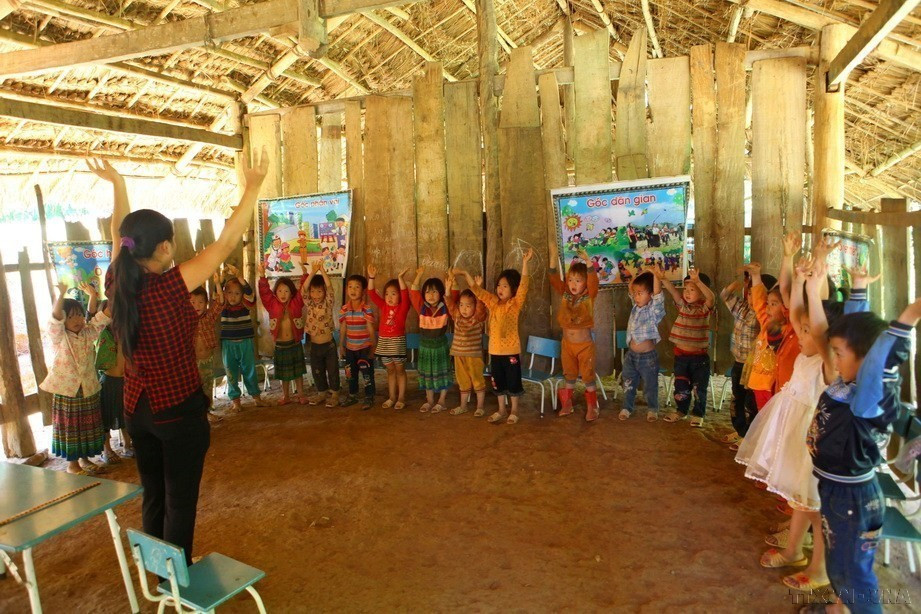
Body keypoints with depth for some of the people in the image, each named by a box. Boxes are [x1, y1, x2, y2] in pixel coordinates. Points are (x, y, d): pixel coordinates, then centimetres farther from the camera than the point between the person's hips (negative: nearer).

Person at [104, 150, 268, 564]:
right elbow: (227, 241, -19)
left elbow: (119, 234, 15)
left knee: (153, 498, 21)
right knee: (180, 502, 8)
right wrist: (252, 187, -11)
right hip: (179, 410, -7)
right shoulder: (170, 287, -22)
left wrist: (118, 185, 25)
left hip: (137, 410, 7)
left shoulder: (118, 285, -4)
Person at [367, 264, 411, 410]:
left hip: (398, 341, -4)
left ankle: (401, 398, 13)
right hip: (384, 341, 4)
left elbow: (405, 294, -23)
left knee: (400, 370, 6)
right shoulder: (383, 306, 5)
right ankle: (391, 397, 22)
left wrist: (400, 278, -32)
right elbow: (372, 293, -1)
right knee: (390, 370, 14)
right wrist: (371, 278, -14)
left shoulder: (403, 307, -6)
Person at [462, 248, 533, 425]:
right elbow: (477, 290, 3)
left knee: (513, 382, 7)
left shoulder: (516, 304, -9)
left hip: (511, 350, -5)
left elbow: (523, 286, -22)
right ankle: (502, 410, 30)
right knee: (498, 382, 16)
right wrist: (466, 274, -11)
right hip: (495, 350, 5)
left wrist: (525, 263, -31)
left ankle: (513, 411, 21)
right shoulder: (493, 302, 5)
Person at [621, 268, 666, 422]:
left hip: (647, 356, -5)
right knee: (628, 384, 15)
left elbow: (658, 294, -29)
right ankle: (627, 407, 30)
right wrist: (641, 276, -2)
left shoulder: (654, 309, -12)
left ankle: (652, 409, 29)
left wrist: (656, 276, -39)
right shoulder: (636, 306, 4)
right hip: (631, 354, 5)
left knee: (650, 386, 11)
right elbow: (631, 288, 10)